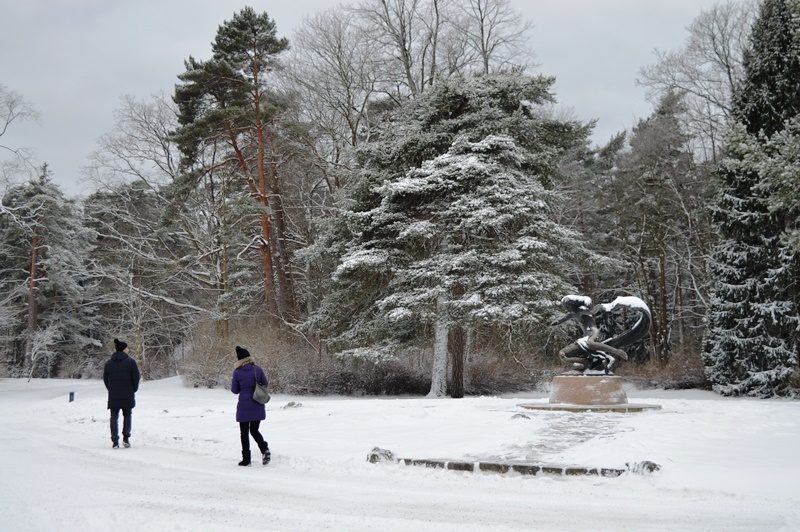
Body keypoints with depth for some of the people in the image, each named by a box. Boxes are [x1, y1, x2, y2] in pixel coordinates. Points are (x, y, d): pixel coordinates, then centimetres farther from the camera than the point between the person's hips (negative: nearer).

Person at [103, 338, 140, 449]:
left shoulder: (109, 363, 4)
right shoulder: (130, 362, -7)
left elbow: (105, 379, 7)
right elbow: (136, 377, -7)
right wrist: (134, 389, 8)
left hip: (113, 395, 2)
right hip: (127, 394, -2)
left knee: (114, 417, 6)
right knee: (127, 415, 14)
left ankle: (115, 441, 0)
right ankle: (126, 438, 6)